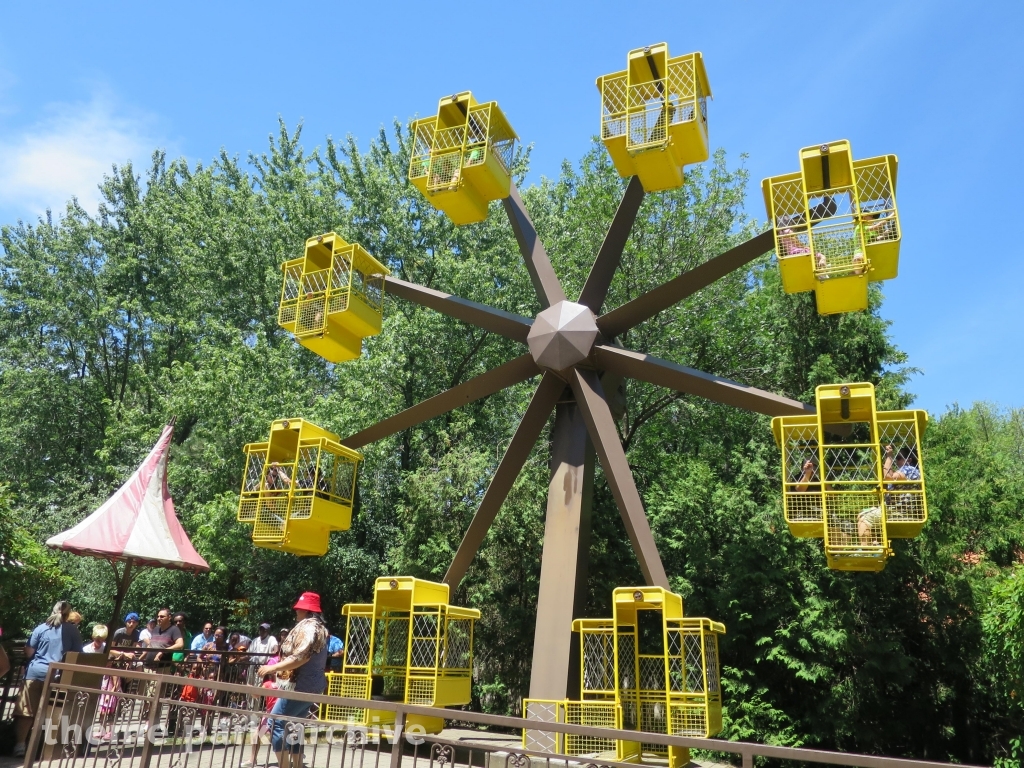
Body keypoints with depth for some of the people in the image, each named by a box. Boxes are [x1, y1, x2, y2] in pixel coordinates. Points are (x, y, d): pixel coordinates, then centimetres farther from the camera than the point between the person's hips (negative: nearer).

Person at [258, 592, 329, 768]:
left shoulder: (308, 627, -15)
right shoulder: (318, 627, 17)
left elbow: (300, 657, -25)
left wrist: (273, 668, -23)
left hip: (300, 686, -11)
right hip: (310, 685, 11)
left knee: (275, 724, -9)